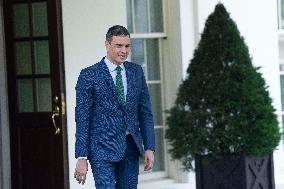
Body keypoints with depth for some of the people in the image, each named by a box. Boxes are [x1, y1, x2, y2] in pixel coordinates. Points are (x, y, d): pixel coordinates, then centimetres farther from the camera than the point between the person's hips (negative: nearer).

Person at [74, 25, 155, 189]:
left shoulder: (136, 72, 9)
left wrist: (149, 147, 4)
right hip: (103, 149, -5)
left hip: (131, 147, 5)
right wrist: (82, 157, -9)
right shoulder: (89, 76, -5)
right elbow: (82, 119, -5)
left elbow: (145, 113, 12)